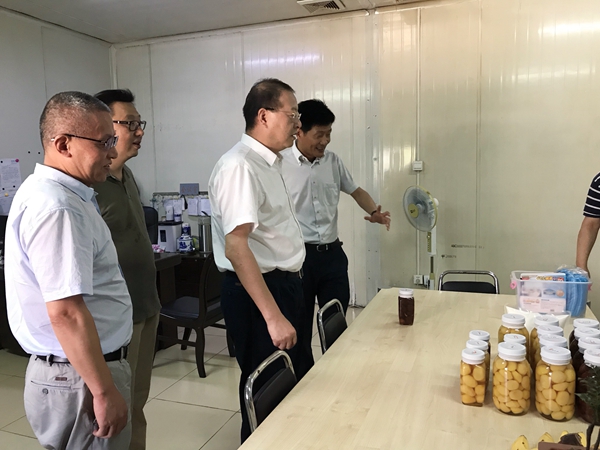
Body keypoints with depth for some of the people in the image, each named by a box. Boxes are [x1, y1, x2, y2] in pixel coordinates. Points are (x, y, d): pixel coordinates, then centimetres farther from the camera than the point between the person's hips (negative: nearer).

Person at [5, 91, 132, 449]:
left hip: (72, 369, 10)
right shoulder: (57, 208, -24)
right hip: (80, 380, -10)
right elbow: (66, 312, -29)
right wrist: (105, 392, -22)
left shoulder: (49, 192, 9)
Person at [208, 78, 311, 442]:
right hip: (257, 290, -10)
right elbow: (236, 247, -28)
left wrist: (290, 287, 19)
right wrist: (273, 316, -28)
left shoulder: (270, 161, 10)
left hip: (285, 284, 10)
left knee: (296, 380, 22)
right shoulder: (240, 166, -20)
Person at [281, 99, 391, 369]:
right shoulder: (280, 164, -10)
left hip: (333, 254, 5)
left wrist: (374, 212, -1)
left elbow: (355, 191, 19)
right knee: (299, 326, 9)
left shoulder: (333, 161, 5)